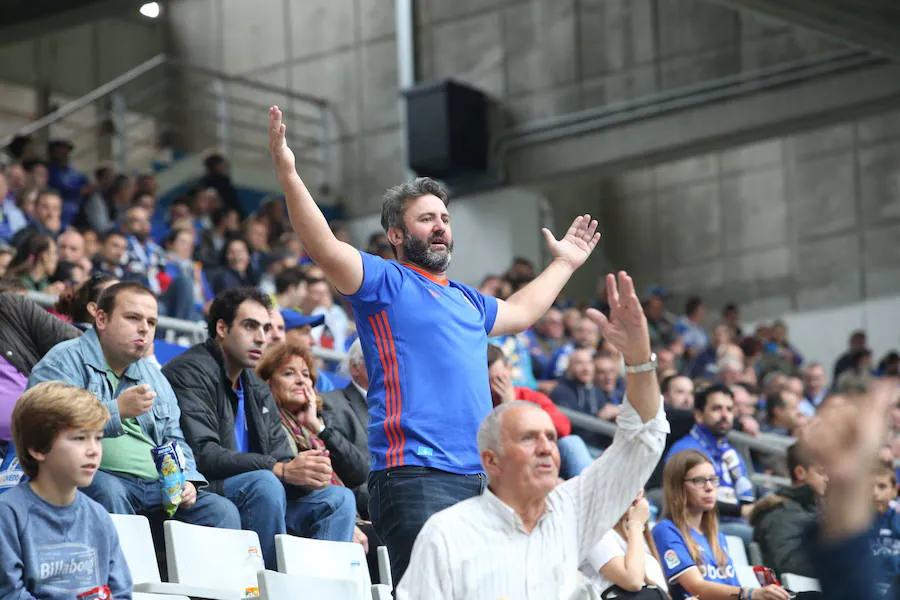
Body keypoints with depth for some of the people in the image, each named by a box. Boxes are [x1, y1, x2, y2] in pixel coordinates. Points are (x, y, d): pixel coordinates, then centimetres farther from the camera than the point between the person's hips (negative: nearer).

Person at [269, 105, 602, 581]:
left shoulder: (465, 299, 27)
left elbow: (519, 312, 47)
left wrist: (564, 263, 56)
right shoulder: (385, 282, 2)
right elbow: (326, 248, -14)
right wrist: (288, 175, -23)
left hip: (477, 479, 8)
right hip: (415, 477, -8)